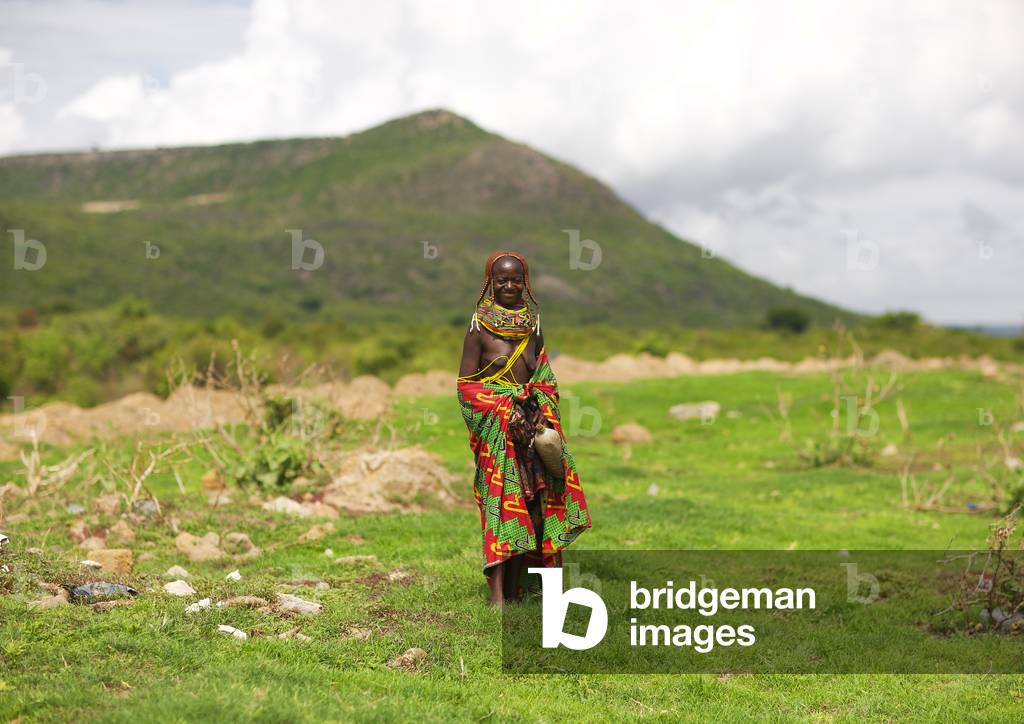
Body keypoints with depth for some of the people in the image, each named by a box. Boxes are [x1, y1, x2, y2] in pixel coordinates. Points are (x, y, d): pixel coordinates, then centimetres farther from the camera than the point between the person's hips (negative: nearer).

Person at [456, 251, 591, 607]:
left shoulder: (532, 325, 12)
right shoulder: (480, 327, -3)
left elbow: (545, 378, 15)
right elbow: (466, 386, -6)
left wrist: (542, 414, -2)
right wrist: (506, 410, -14)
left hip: (530, 428, 5)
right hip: (496, 430, -5)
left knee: (529, 503, 4)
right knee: (500, 501, -9)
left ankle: (515, 587, 12)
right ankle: (497, 594, -10)